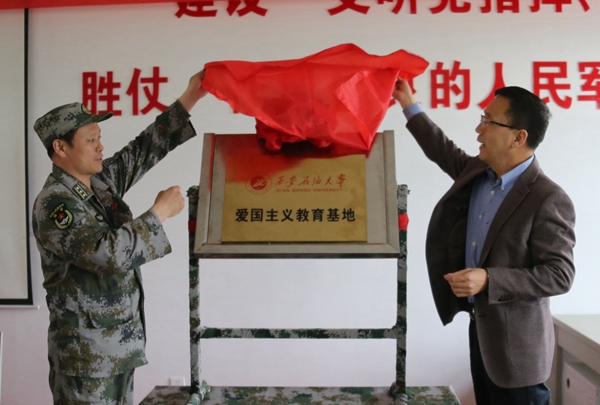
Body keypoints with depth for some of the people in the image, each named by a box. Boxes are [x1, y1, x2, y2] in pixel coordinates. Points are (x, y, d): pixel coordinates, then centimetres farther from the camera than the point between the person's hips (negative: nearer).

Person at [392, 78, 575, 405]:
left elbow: (559, 275, -22)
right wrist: (410, 107, 19)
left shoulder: (549, 200, -23)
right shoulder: (478, 172, 0)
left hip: (515, 340, -8)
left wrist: (489, 280, -31)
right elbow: (445, 153, 19)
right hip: (480, 325, 8)